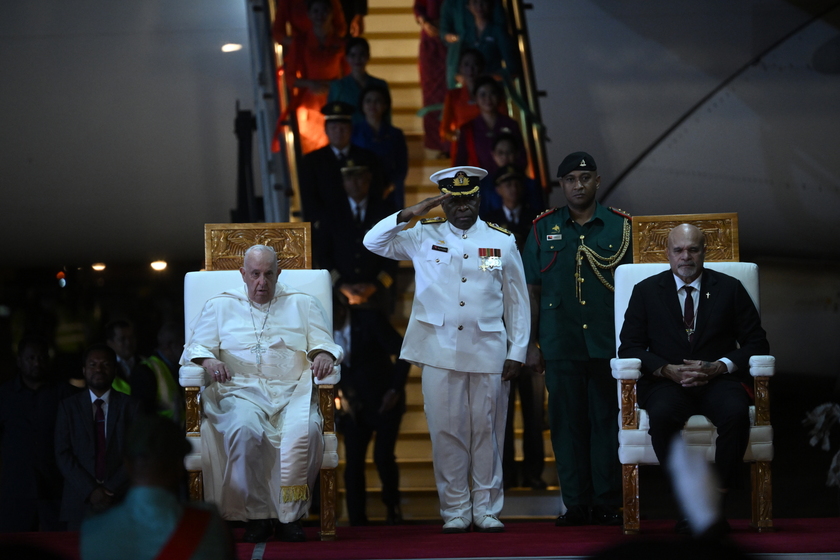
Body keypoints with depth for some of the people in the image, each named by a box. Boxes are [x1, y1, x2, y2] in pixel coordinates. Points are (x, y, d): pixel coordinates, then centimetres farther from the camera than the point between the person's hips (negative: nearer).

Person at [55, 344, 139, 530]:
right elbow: (63, 455, 2)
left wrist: (113, 489, -11)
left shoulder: (130, 406, 7)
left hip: (119, 501, -1)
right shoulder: (68, 407, 9)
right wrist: (90, 491, -10)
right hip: (80, 504, 1)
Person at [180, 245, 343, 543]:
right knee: (245, 430, -37)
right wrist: (207, 360, -13)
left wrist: (323, 354, -12)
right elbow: (196, 347, 11)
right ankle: (256, 515, -24)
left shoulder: (303, 304, 19)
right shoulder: (220, 306, 18)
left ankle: (291, 515, -21)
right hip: (241, 392, -1)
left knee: (305, 430, -34)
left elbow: (324, 343, 12)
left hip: (292, 392, 1)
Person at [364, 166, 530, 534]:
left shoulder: (502, 241, 7)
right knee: (446, 430, 1)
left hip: (488, 349, 0)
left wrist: (517, 352, 3)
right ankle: (455, 511, 8)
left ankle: (487, 508, 11)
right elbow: (373, 242, 5)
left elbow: (517, 301, 8)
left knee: (487, 430, 2)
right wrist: (407, 215, -7)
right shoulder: (424, 237, 7)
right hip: (439, 350, 0)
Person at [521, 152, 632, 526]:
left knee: (607, 421, 0)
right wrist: (532, 344, 5)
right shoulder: (544, 229, 9)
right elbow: (532, 291, 10)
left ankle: (607, 505, 6)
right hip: (561, 345, 1)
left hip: (609, 344, -1)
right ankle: (575, 505, 7)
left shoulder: (621, 227, 7)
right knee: (567, 423, 2)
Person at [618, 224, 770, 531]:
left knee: (736, 413, -34)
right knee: (662, 414, -36)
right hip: (667, 381, 0)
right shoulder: (646, 291, 12)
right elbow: (629, 347, 5)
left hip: (718, 379, 0)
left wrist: (718, 367, -11)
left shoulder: (730, 289, 12)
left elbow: (756, 342, 7)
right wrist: (667, 369, -13)